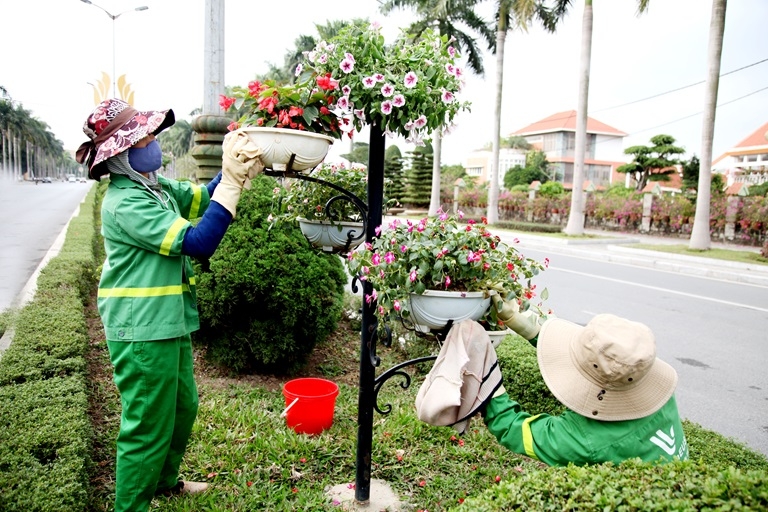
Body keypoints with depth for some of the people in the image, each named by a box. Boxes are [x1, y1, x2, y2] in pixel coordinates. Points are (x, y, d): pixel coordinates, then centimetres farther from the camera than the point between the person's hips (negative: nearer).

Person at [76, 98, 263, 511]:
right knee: (148, 426, 5)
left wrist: (238, 168, -7)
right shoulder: (125, 203, -22)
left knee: (182, 408, 24)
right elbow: (199, 242, -29)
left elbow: (201, 199, 11)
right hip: (143, 332, -10)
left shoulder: (156, 187, 6)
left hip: (168, 324, 10)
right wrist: (232, 181, -28)